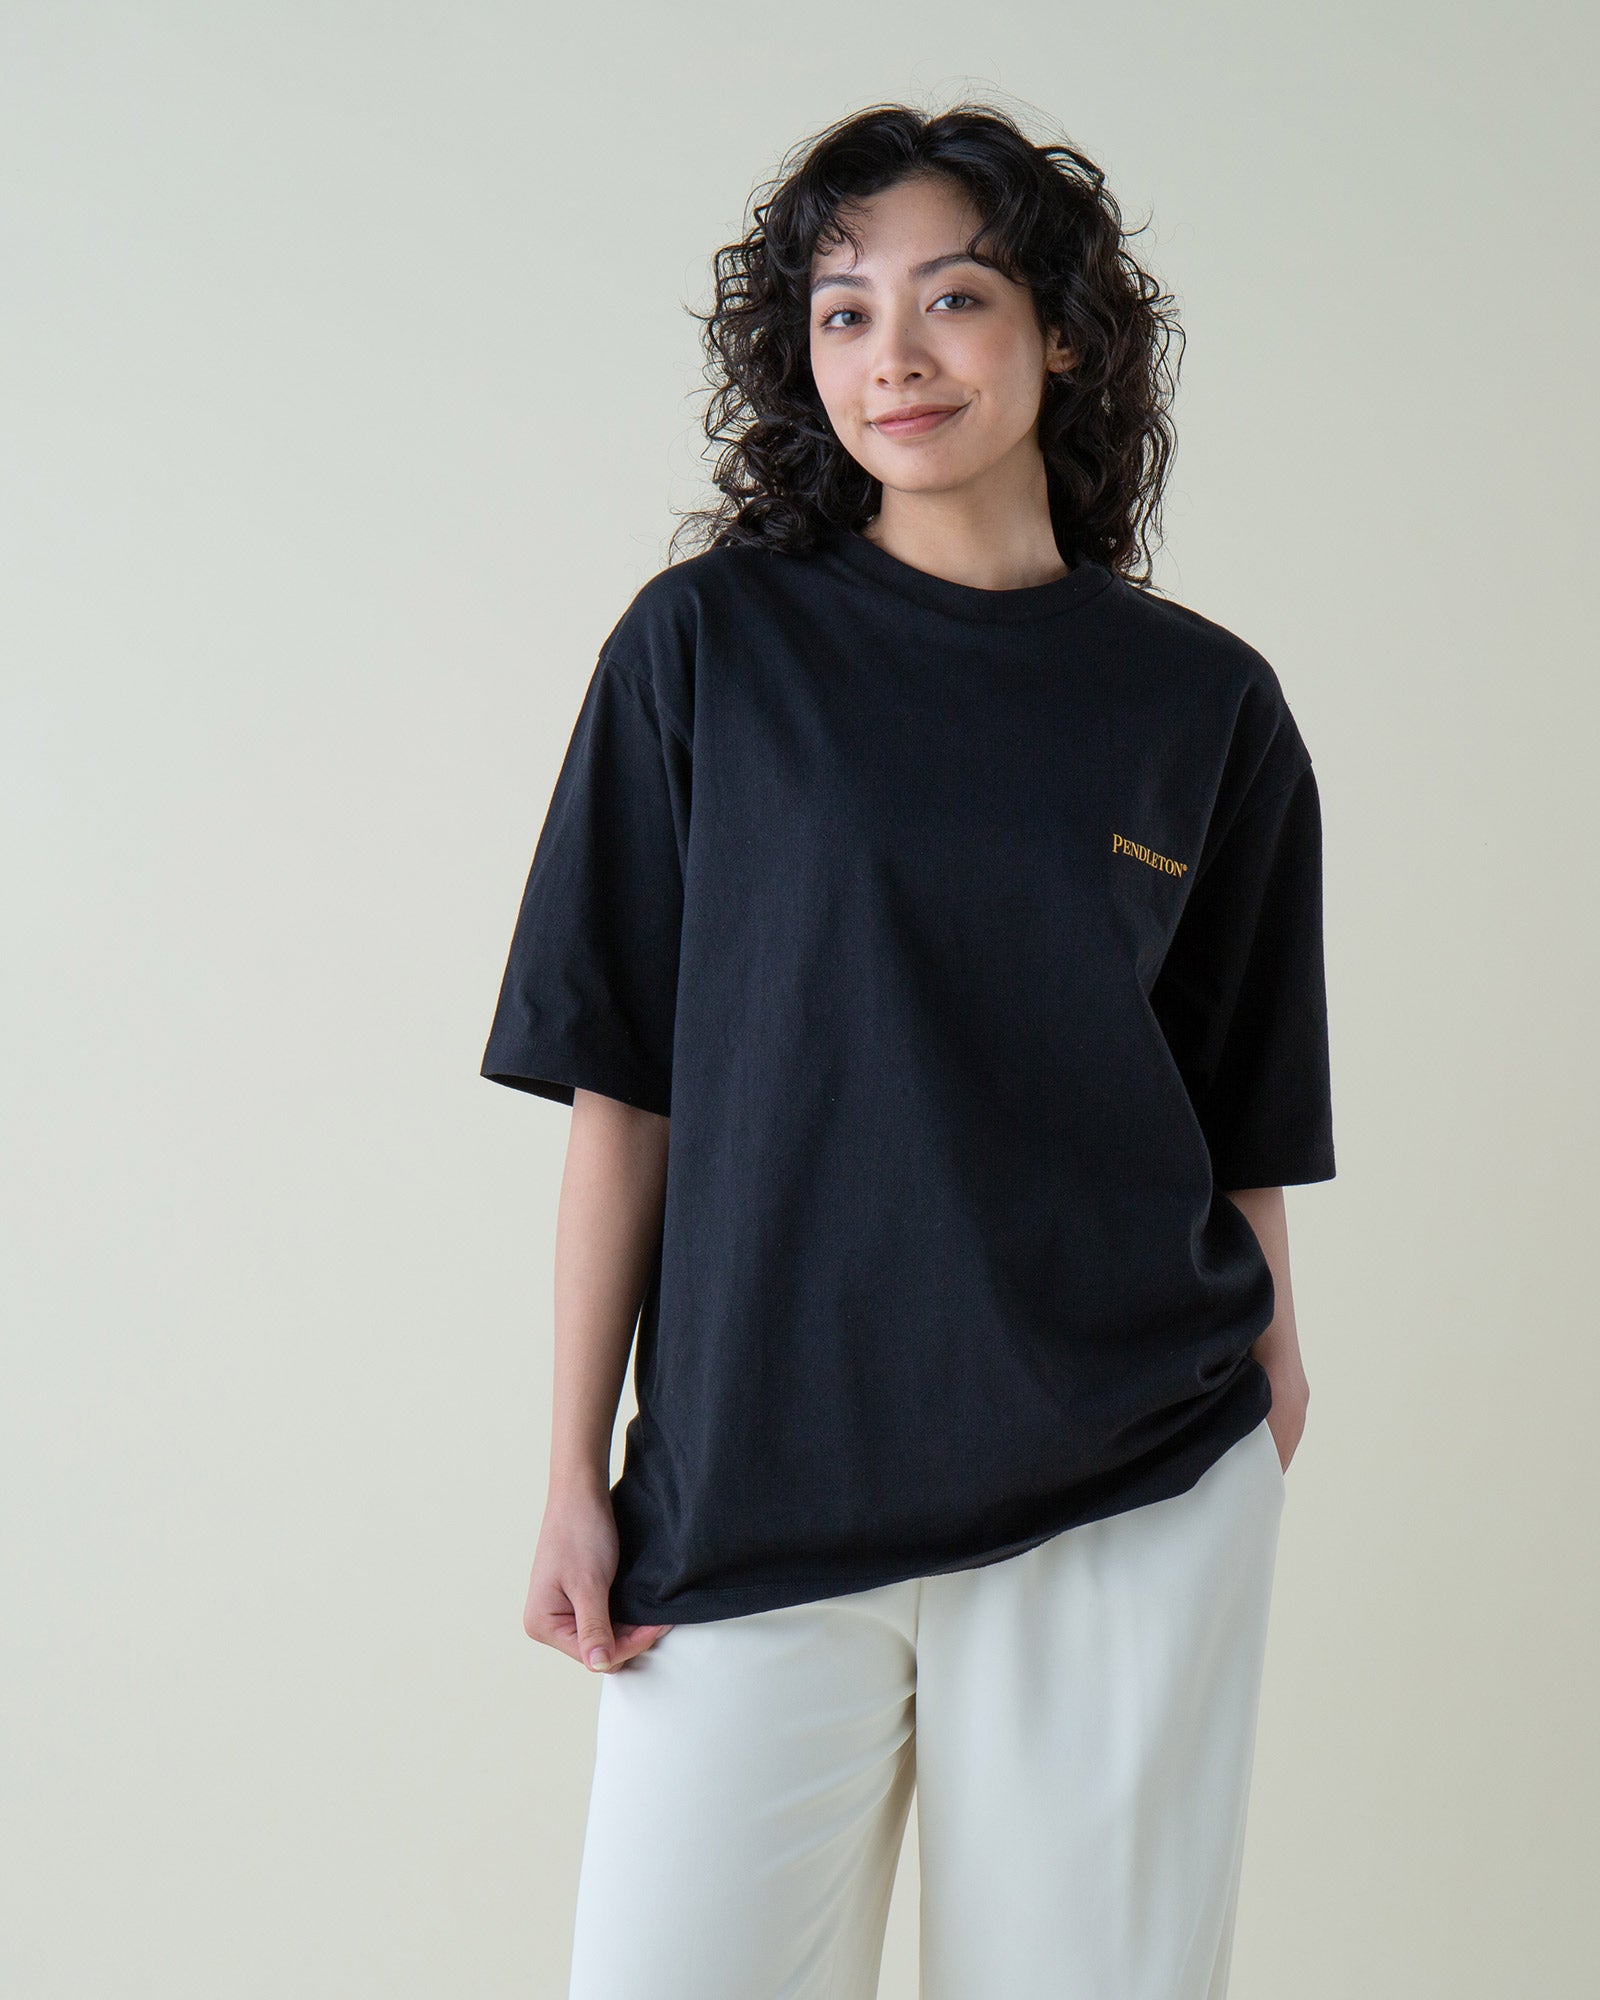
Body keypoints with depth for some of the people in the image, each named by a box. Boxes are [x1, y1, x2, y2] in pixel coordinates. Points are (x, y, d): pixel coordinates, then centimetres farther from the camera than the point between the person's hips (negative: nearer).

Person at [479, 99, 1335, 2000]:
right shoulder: (708, 646, 0)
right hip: (754, 1491, -1)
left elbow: (1240, 1119, 9)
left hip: (1129, 1502, 1)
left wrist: (1264, 1392, 4)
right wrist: (575, 1472, -2)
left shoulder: (1202, 702, 4)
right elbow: (622, 1083, 0)